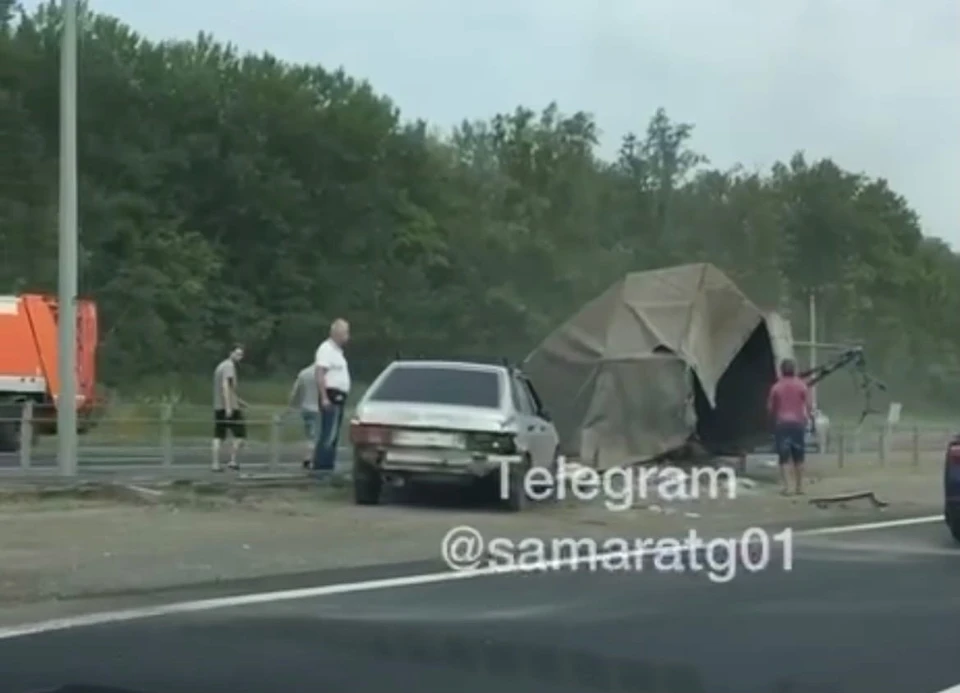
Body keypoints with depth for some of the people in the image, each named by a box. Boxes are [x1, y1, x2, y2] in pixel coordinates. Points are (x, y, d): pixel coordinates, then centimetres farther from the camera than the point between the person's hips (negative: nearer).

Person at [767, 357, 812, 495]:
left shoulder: (776, 387, -1)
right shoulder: (801, 385, -1)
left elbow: (770, 407, 0)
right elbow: (808, 405, -6)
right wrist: (808, 417, 9)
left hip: (781, 423, -1)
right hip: (798, 422, 1)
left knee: (783, 457, 1)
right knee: (798, 457, 11)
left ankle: (786, 487, -7)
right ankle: (799, 486, 12)